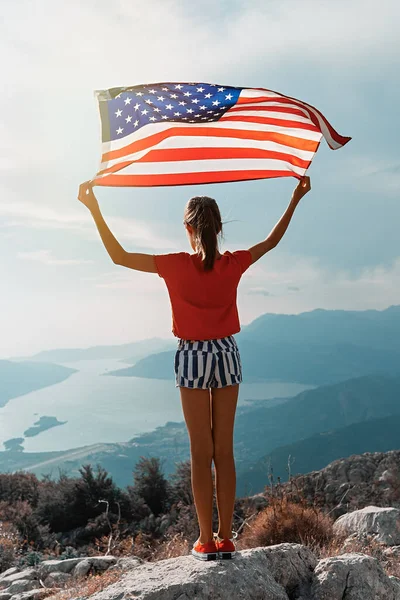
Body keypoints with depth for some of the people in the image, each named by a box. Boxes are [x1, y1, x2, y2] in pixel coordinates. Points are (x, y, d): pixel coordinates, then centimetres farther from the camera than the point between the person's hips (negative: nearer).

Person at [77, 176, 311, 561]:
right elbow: (272, 241, 10)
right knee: (224, 450, 9)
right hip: (227, 355, 3)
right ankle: (225, 538, 16)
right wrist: (295, 199, 17)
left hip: (192, 358, -2)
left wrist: (94, 209, -8)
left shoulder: (175, 266, -14)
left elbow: (119, 256, -11)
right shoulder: (233, 265, -6)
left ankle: (206, 541, 10)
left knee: (201, 452, 5)